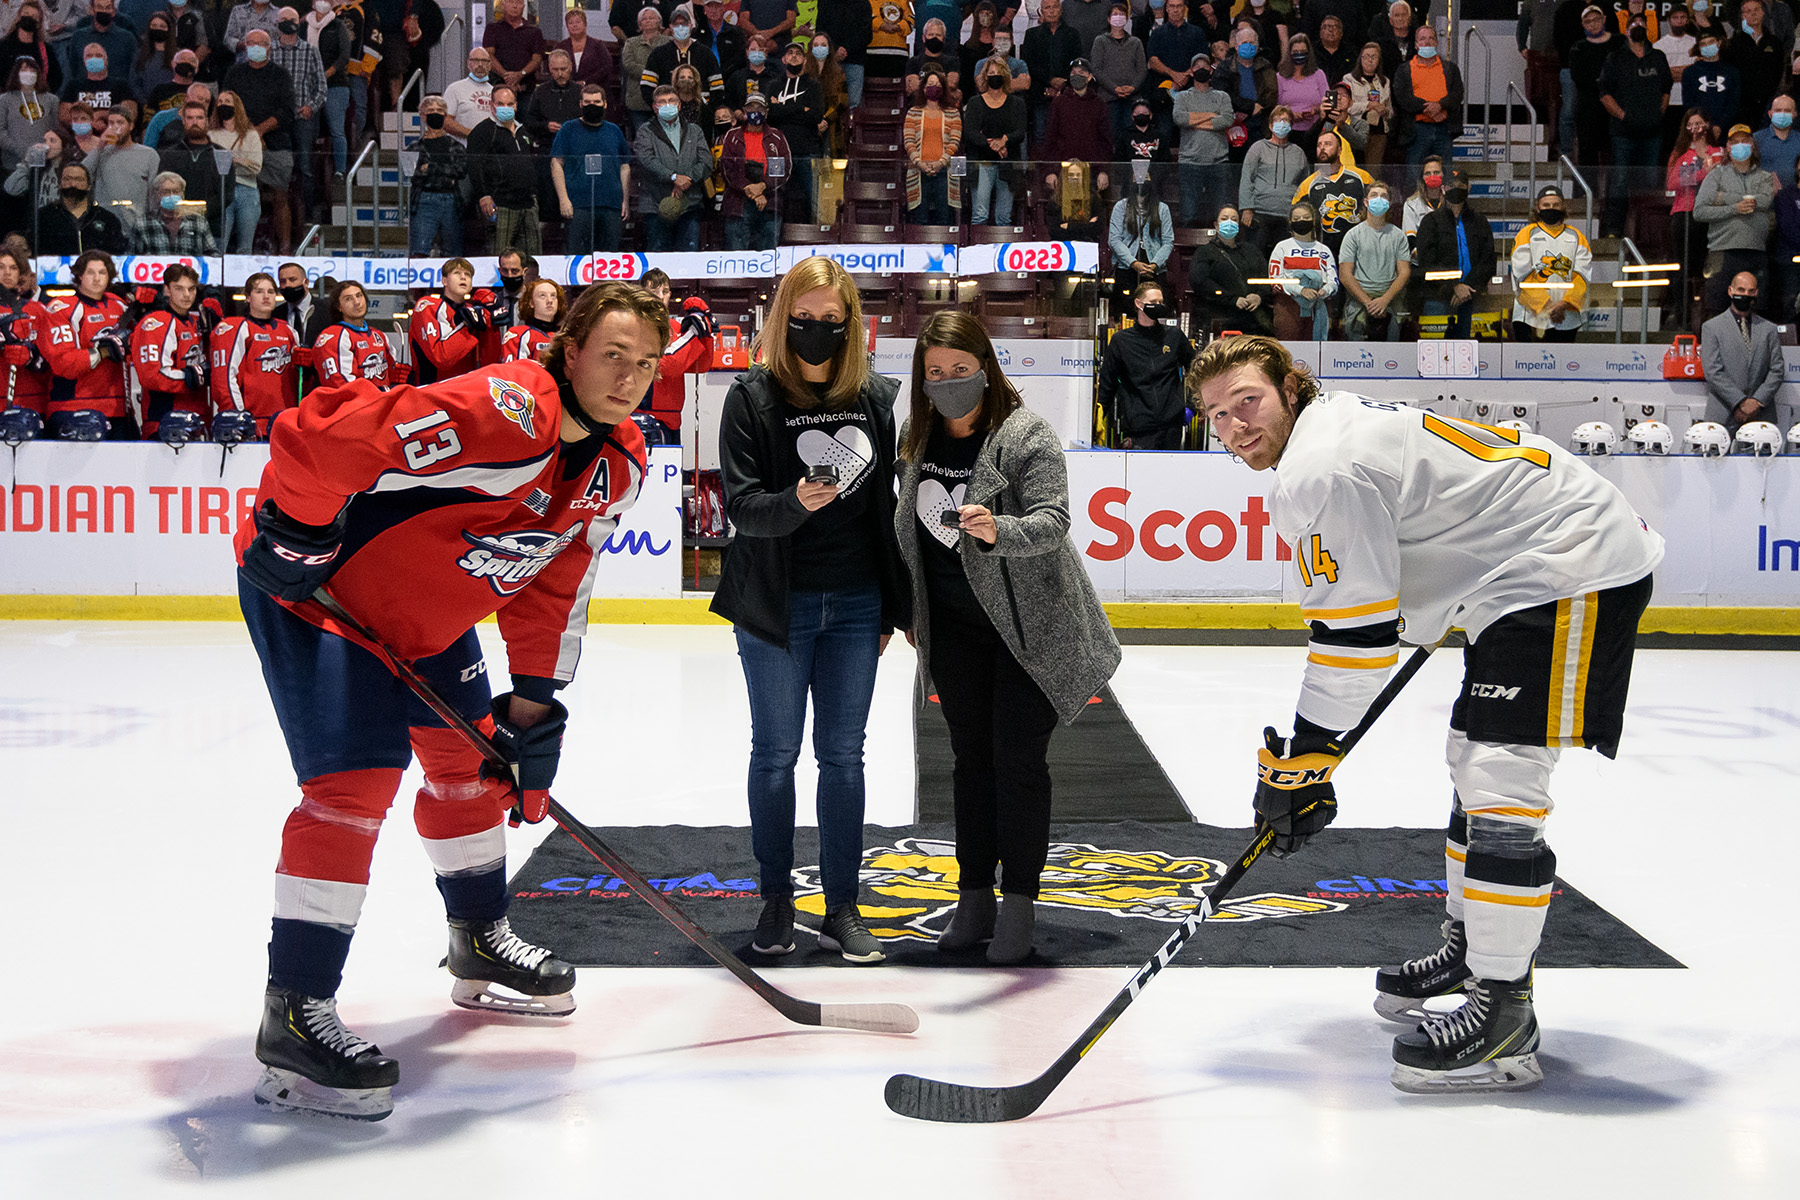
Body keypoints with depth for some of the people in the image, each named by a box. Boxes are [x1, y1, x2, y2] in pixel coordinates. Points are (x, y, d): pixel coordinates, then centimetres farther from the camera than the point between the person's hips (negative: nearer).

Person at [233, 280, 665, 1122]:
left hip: (423, 610, 9)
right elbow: (321, 435, -37)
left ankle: (480, 945, 39)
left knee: (473, 761, 17)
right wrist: (295, 533, -24)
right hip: (310, 581, -9)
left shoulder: (618, 466, -3)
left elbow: (556, 580, 5)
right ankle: (294, 1016, -11)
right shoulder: (504, 412, -33)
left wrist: (534, 699, 1)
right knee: (354, 777, -17)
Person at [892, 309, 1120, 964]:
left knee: (1018, 757, -5)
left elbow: (1052, 521, -27)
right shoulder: (918, 439, 3)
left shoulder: (1027, 435, -16)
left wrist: (998, 530, -46)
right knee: (972, 756, 10)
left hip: (1031, 626, -6)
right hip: (955, 626, 6)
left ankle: (1019, 903, 5)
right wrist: (911, 612, 18)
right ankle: (975, 897, 18)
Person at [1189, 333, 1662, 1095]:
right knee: (1473, 761, 20)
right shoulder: (1337, 424, 13)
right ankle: (1473, 949, 35)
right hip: (1528, 568, 12)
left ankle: (1504, 1019, -14)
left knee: (1499, 780, -16)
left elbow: (1354, 631, -20)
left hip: (1573, 568, -12)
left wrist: (1300, 760, -13)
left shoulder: (1321, 469, -20)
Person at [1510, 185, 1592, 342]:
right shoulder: (1526, 235, 6)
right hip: (1530, 317, -2)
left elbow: (1583, 276, 3)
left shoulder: (1577, 237, 13)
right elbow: (1523, 276, -4)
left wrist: (1564, 304, -14)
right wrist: (1546, 306, -13)